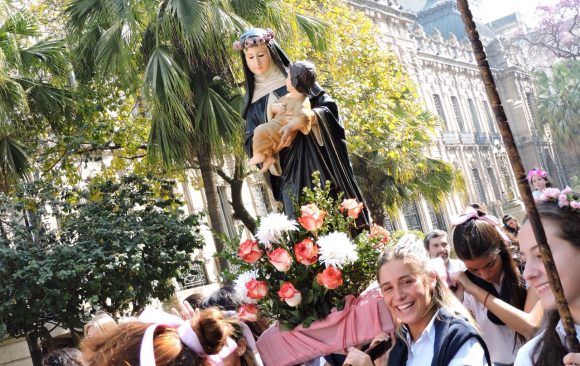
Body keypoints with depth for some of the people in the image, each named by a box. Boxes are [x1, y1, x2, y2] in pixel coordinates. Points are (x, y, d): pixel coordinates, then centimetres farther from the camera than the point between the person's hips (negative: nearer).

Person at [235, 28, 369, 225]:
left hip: (317, 155, -1)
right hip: (288, 167, 1)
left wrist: (313, 116, -20)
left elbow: (329, 105, 2)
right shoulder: (251, 99, 13)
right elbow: (251, 141, 8)